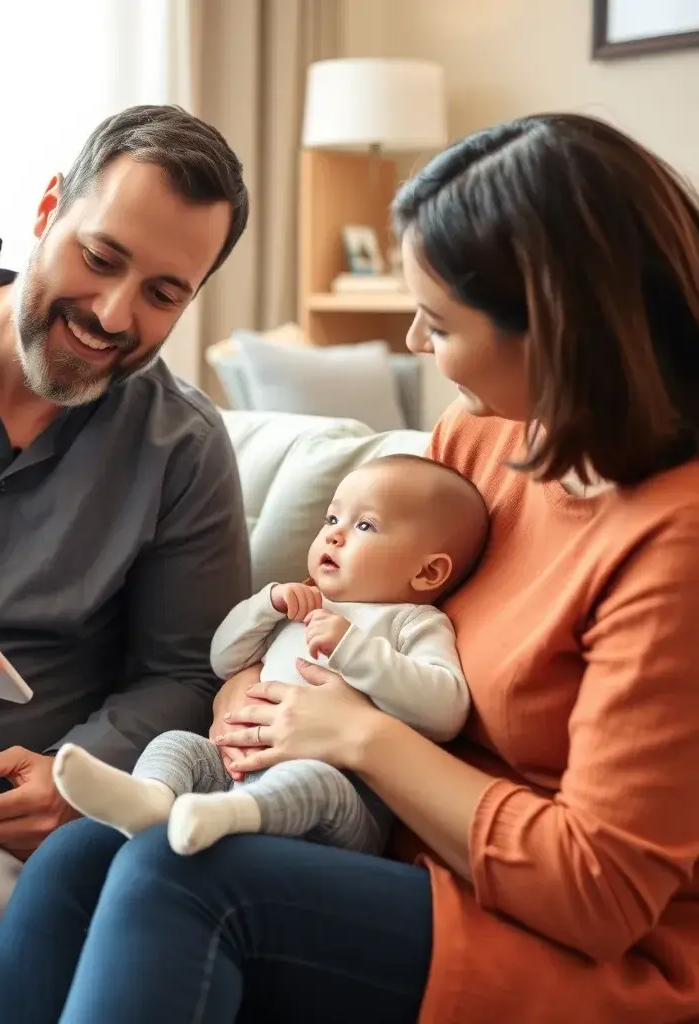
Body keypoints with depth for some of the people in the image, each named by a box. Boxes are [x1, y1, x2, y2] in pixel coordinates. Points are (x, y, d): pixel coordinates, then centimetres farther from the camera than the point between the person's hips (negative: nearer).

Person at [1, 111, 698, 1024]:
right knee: (76, 862, -15)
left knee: (175, 877, -27)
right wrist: (260, 676, -4)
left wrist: (361, 736, -15)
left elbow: (602, 885, -20)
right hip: (424, 861, 7)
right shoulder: (480, 433, 2)